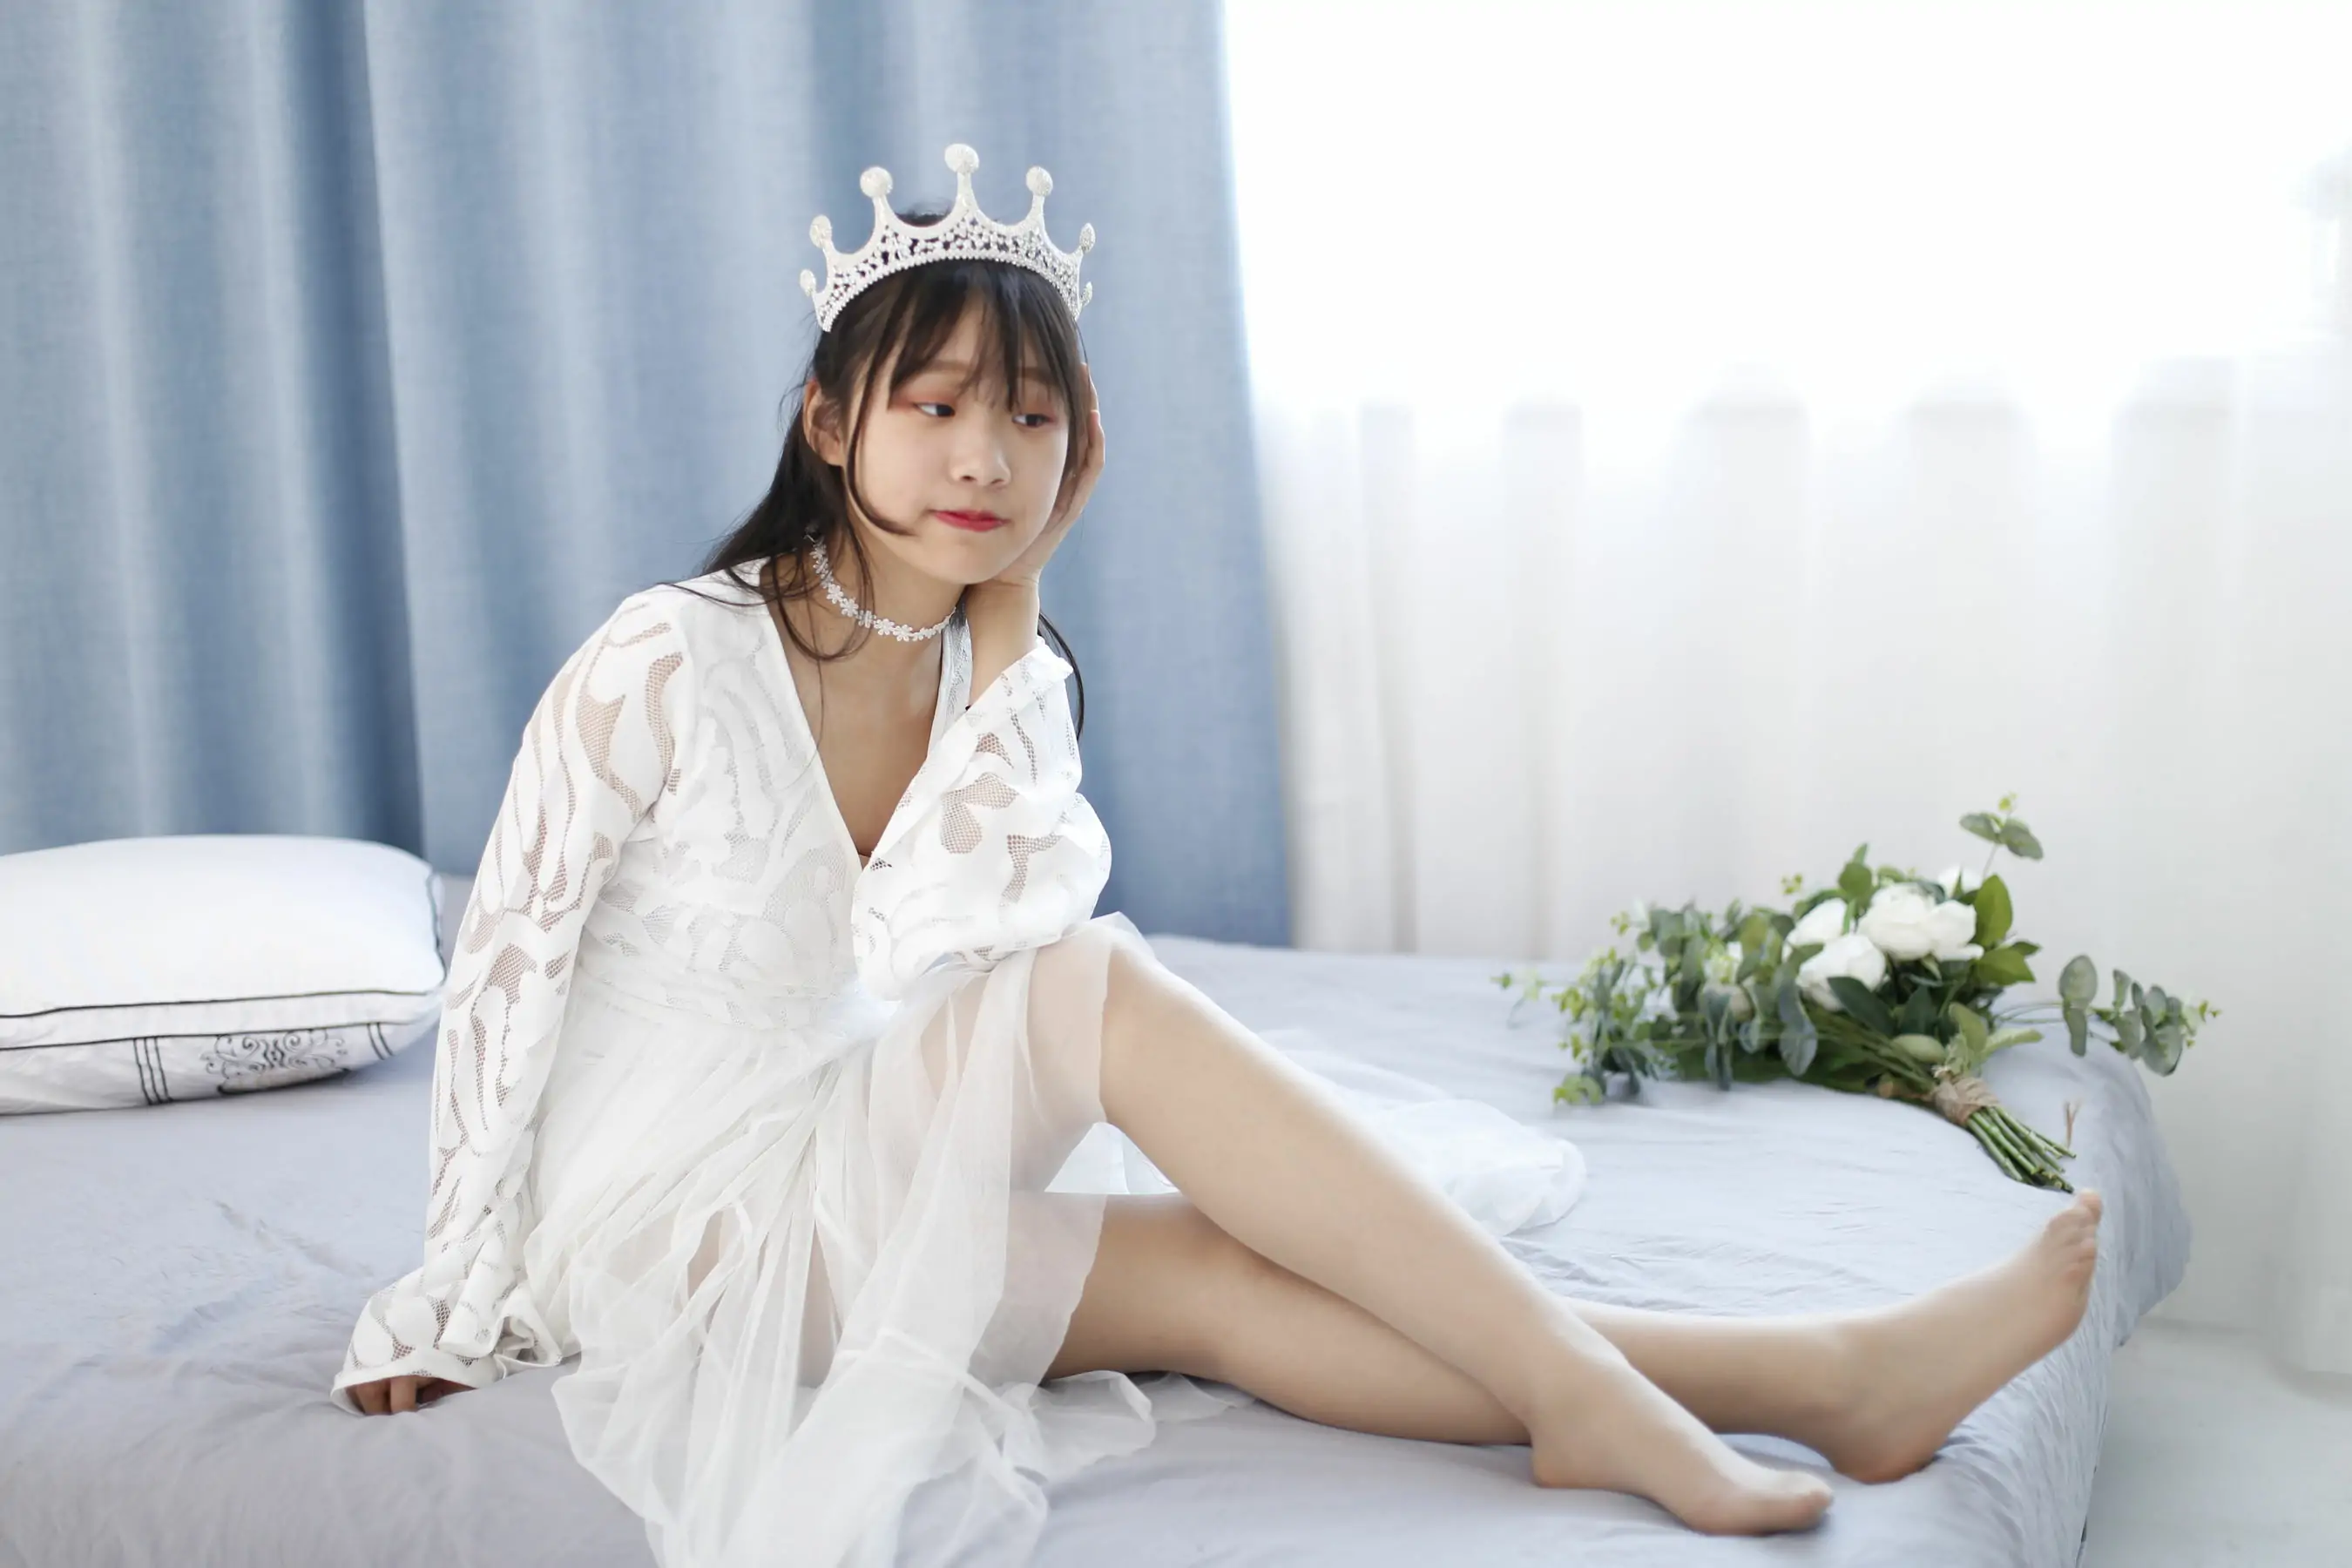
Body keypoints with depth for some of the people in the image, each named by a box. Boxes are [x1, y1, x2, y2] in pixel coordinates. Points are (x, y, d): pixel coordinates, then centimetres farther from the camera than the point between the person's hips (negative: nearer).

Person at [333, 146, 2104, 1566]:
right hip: (663, 1212, -6)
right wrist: (451, 1308, -2)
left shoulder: (1005, 672, 1)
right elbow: (509, 967, -8)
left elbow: (941, 949, -15)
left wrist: (1008, 626, -18)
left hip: (847, 1172, 6)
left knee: (1217, 1273, -25)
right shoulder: (665, 665, -17)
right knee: (1093, 984, -29)